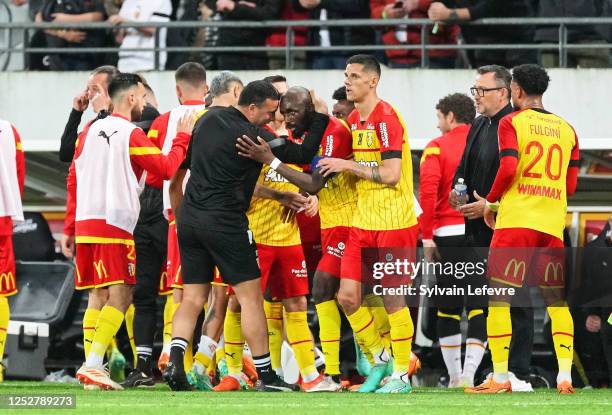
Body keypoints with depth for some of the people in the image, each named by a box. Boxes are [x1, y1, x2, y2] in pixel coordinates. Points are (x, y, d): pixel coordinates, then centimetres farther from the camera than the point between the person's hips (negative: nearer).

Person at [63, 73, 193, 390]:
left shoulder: (91, 131, 14)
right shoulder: (132, 134, -6)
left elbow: (73, 179, 16)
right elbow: (166, 168, -7)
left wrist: (70, 228, 20)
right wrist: (182, 139, 8)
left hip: (84, 222, 7)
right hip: (115, 225, -7)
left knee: (98, 296, 11)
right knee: (120, 295, -8)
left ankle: (91, 367, 5)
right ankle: (92, 365, -19)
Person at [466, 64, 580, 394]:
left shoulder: (511, 122, -2)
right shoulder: (566, 129, 13)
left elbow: (508, 169, -14)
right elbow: (570, 185, 12)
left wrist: (491, 202, 1)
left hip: (516, 219, -5)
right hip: (553, 224, 5)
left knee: (497, 298, 0)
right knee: (557, 300, 10)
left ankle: (500, 377, -5)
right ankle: (565, 375, -2)